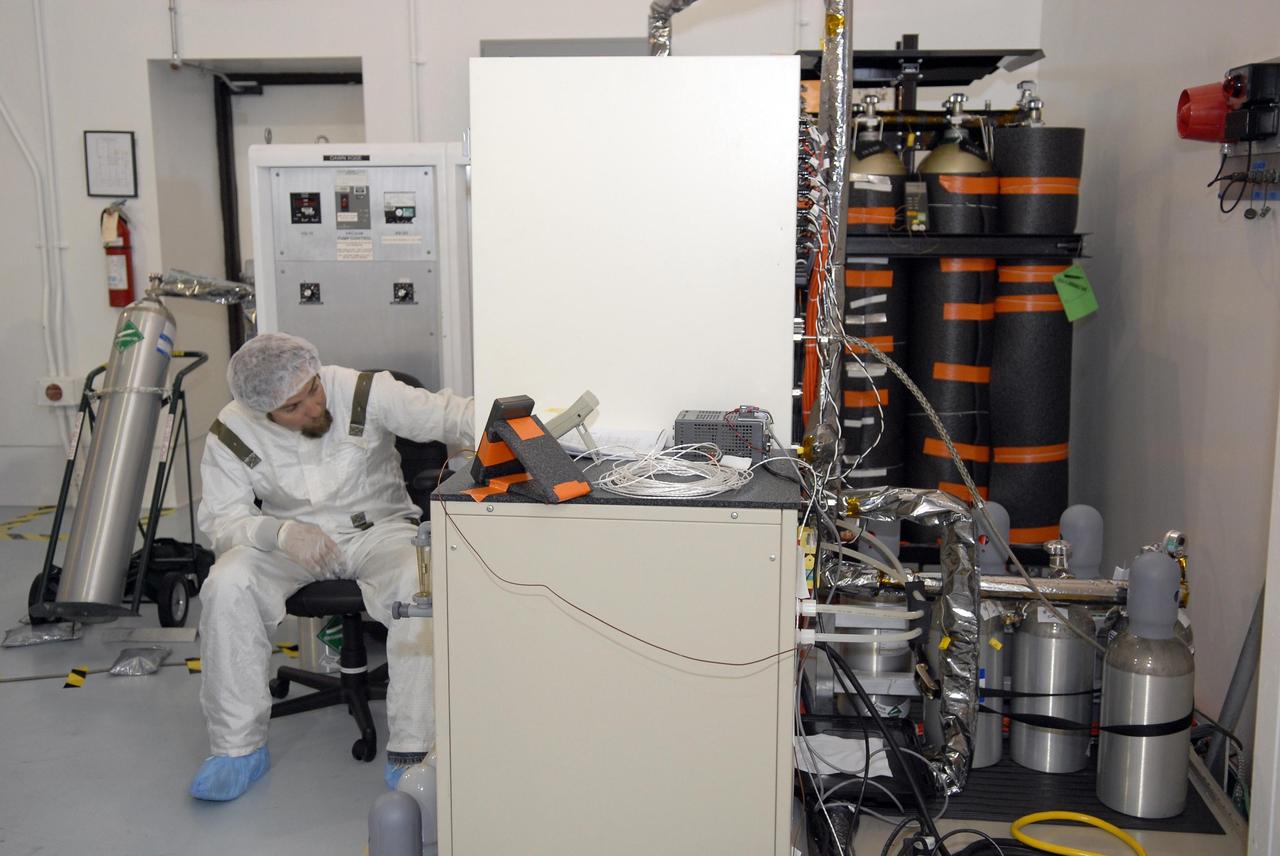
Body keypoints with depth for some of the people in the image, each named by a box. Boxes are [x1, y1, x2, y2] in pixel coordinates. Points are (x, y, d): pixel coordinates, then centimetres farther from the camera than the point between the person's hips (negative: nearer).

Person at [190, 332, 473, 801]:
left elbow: (443, 413, -21)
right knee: (227, 586, -28)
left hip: (379, 528, -1)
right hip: (290, 542, 2)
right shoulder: (231, 433, -9)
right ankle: (239, 747, -12)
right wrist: (281, 531, -30)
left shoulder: (362, 392, -16)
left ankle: (410, 749, -25)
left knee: (419, 584, -34)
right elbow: (221, 520, -9)